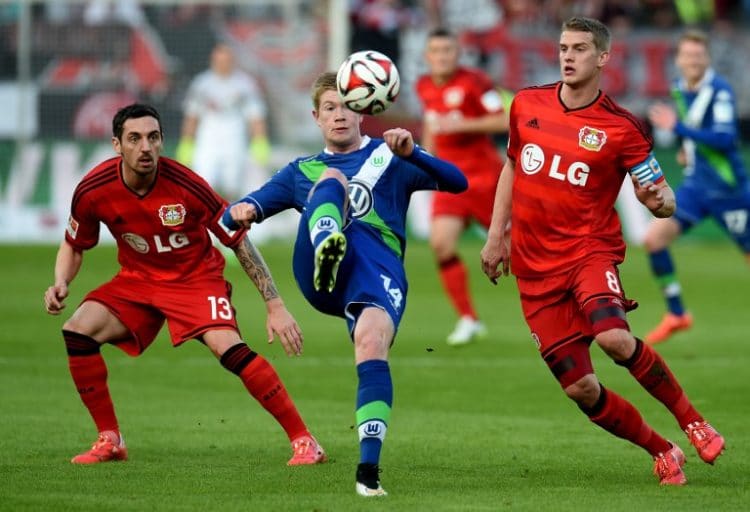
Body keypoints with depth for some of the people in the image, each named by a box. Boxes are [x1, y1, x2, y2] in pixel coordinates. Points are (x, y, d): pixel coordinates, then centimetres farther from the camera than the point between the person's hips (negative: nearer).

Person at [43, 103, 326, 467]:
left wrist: (275, 306, -18)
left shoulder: (184, 184, -24)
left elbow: (239, 241, -16)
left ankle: (303, 441, -20)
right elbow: (73, 246, 5)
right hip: (137, 280, 4)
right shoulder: (94, 191, -16)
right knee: (77, 331, -17)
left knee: (229, 348, -27)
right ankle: (109, 440, -2)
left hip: (196, 277, -4)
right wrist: (60, 283, -17)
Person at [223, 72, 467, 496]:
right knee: (332, 180, -22)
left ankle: (369, 467, -34)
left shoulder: (389, 158, 25)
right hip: (320, 276, 1)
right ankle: (328, 247, -57)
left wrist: (411, 153, -8)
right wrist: (242, 212, -2)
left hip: (380, 265, -1)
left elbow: (456, 182, 10)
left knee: (372, 344, -30)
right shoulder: (302, 172, 32)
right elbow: (235, 215, 25)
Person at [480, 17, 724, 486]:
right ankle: (662, 453, 16)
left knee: (614, 339, -32)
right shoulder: (527, 105, 5)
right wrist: (496, 234, 18)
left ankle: (692, 421, -10)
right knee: (580, 389, -4)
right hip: (535, 267, 4)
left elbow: (662, 197, -3)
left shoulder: (622, 128, -6)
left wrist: (660, 200, -28)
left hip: (591, 249, -4)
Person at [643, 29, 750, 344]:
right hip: (695, 184, 6)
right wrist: (688, 149, 9)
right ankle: (676, 315, 4)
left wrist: (678, 129, -30)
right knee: (654, 238, -8)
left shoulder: (719, 90, -17)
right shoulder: (679, 90, 6)